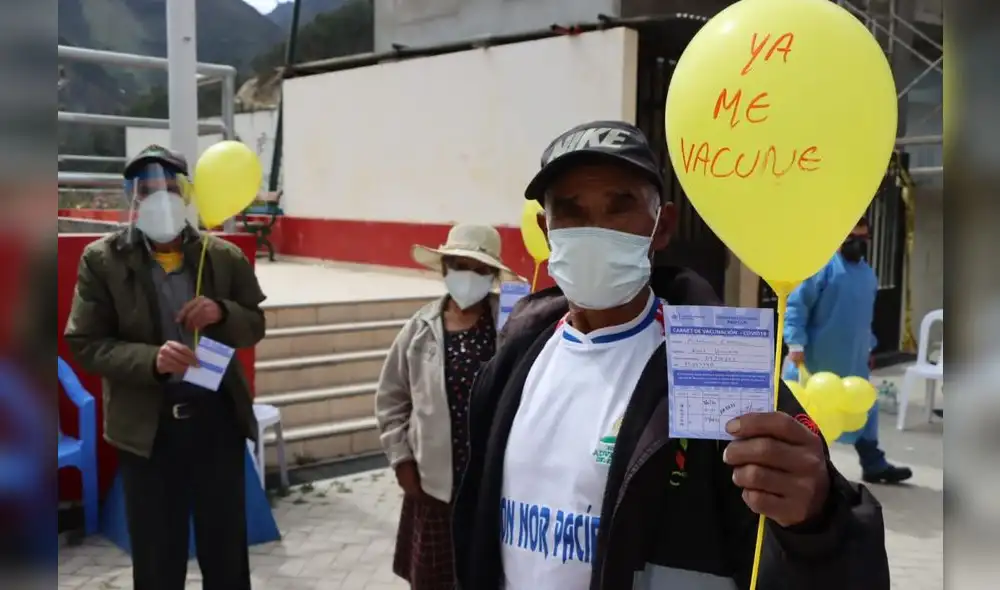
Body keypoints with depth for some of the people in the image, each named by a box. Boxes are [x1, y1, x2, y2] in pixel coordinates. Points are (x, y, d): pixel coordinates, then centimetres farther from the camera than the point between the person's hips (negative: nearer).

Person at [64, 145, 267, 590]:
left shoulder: (225, 256, 1)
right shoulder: (102, 259, -4)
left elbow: (254, 326, 8)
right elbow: (85, 344, -6)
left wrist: (222, 313, -15)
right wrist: (151, 359, -23)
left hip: (218, 418, 2)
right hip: (148, 425, -1)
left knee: (226, 548, 15)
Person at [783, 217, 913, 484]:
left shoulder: (867, 273, 11)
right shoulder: (823, 267, -13)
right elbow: (796, 305, -17)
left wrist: (869, 348, 23)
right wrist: (796, 343, -23)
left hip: (852, 360, 7)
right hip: (816, 358, -7)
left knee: (864, 409, 12)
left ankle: (874, 465, 22)